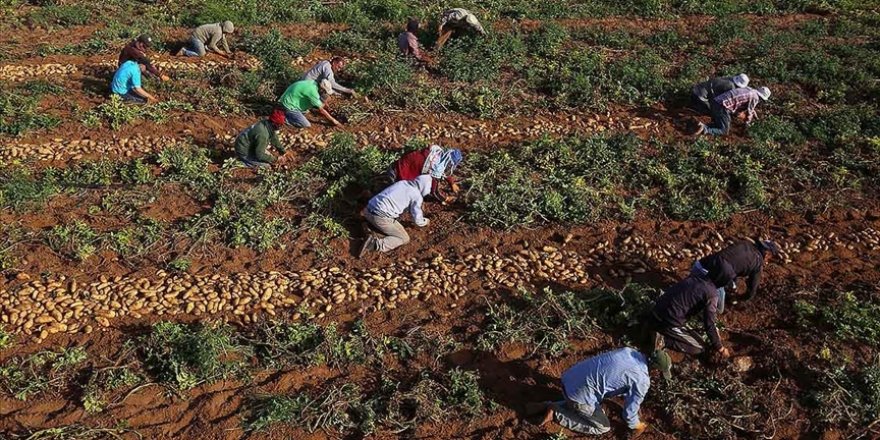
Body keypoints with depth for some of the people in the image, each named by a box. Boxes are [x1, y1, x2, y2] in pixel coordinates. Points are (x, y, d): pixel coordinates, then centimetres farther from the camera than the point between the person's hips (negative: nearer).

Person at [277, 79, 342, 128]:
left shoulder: (313, 83, 1)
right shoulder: (313, 91, -25)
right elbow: (321, 110, -17)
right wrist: (333, 120, -8)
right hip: (289, 106, -10)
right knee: (306, 125, -13)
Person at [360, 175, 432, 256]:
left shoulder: (403, 183, 19)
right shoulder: (417, 196, -2)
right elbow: (417, 220, 2)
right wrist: (425, 221, 26)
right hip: (381, 218, -8)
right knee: (404, 238, 4)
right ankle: (375, 244, -16)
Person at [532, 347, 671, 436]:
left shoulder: (630, 351, 9)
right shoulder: (642, 381, -13)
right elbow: (630, 410, -4)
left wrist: (626, 396, 41)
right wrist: (636, 426, 17)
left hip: (571, 377, 8)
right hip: (580, 392, -8)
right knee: (603, 427, 13)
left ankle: (548, 406, 18)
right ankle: (555, 414, 5)